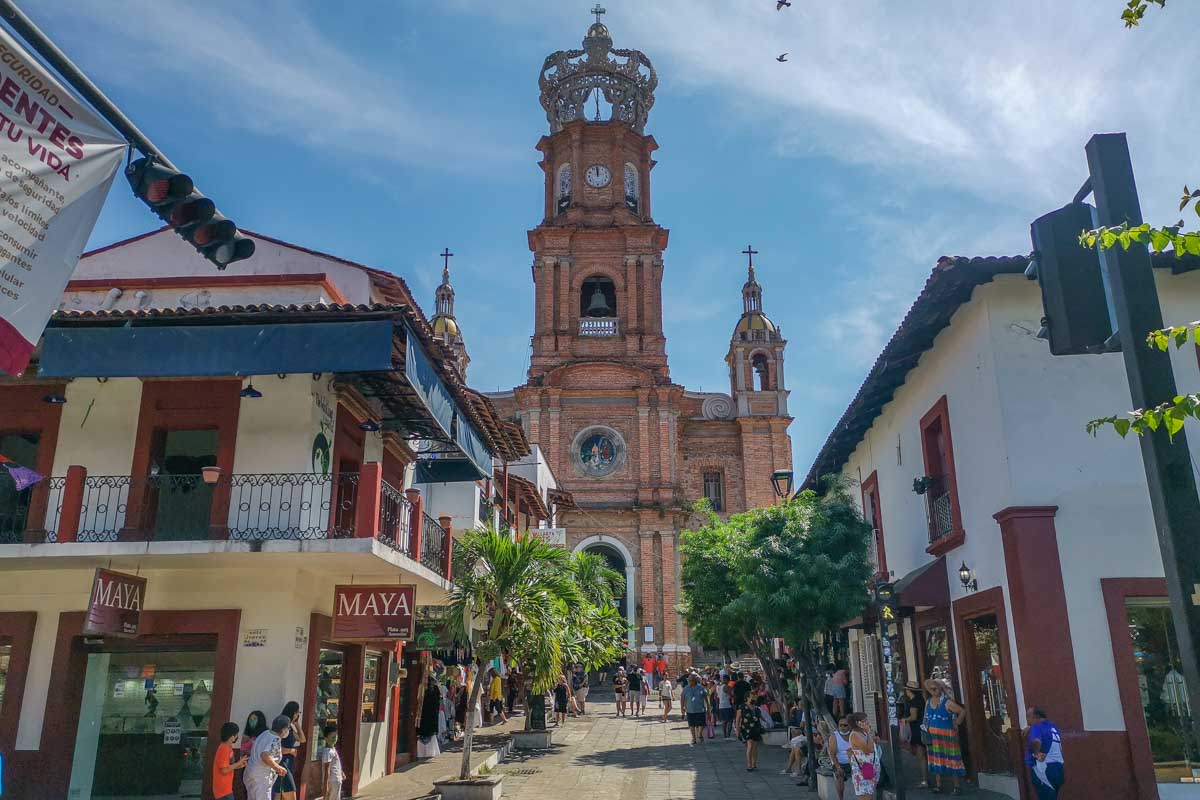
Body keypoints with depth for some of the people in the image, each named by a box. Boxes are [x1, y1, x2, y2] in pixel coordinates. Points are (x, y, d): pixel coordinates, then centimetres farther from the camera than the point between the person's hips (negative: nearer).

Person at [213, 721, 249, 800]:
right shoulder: (224, 749, -18)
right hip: (223, 789, -10)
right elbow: (224, 769, -21)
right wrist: (239, 763, -14)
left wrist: (238, 765, 8)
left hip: (226, 788, 10)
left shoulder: (227, 748, 11)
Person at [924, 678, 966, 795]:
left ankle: (956, 786, 7)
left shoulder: (947, 702, -11)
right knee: (936, 760, 10)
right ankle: (939, 786, 18)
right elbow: (926, 719, 13)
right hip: (933, 736, 5)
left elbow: (962, 711, -11)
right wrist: (925, 731, 4)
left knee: (951, 760, -1)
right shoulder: (928, 702, 7)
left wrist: (957, 723, -6)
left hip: (946, 735, -5)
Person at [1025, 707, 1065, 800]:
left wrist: (1037, 753, -19)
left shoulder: (1037, 727, -16)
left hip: (1043, 770, -9)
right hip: (1058, 768, 9)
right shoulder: (1053, 727, 13)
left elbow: (1036, 741, -36)